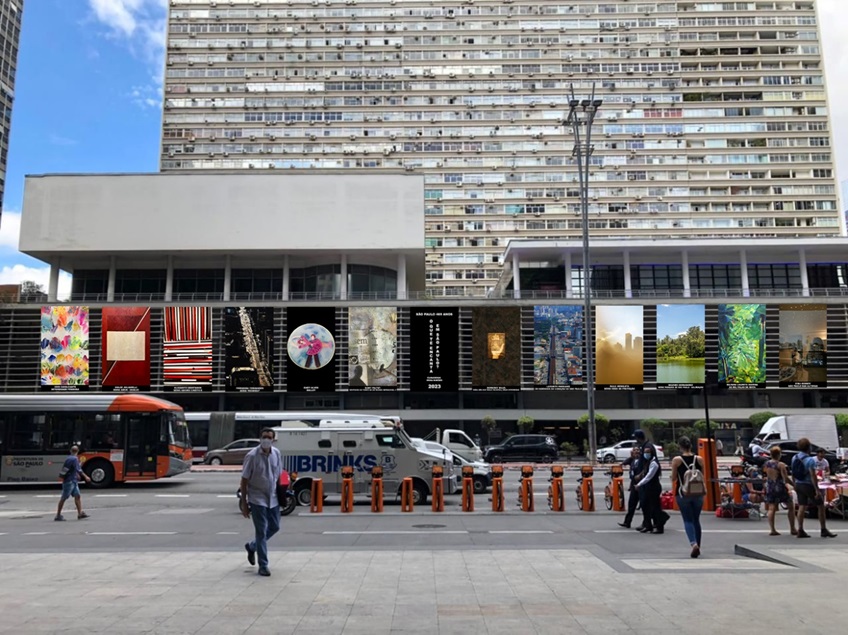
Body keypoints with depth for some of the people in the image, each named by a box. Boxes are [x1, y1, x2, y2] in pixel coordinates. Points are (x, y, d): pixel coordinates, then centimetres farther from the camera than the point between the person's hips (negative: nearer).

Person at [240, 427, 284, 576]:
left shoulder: (276, 453, 0)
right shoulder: (252, 456, -15)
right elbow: (244, 480, -10)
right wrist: (244, 503, -10)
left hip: (272, 498, 6)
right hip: (257, 499, -6)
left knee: (274, 527, 14)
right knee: (261, 530, -3)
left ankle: (252, 546, 38)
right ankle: (263, 566, 7)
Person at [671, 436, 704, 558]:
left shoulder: (677, 460, -9)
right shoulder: (699, 459, -2)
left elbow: (674, 477, -3)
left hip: (683, 493, -3)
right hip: (698, 493, 3)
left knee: (688, 520, 2)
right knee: (696, 520, 17)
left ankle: (693, 543, -19)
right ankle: (697, 545, 24)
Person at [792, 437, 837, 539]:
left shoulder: (794, 458, 3)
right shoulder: (810, 460, -19)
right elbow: (813, 476, -23)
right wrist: (817, 490, -21)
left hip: (798, 485, 7)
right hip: (808, 485, -7)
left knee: (801, 507, 7)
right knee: (821, 505, 7)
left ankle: (800, 531, 5)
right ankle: (824, 530, 10)